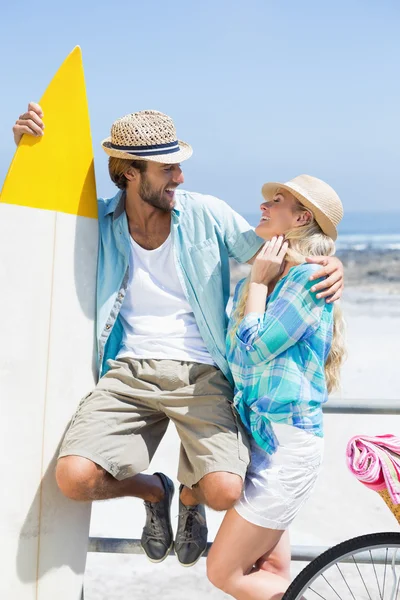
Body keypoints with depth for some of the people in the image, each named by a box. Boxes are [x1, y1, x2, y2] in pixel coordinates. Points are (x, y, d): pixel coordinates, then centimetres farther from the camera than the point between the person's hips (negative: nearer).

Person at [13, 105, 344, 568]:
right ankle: (153, 491, 17)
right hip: (128, 372, 2)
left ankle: (190, 496, 21)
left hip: (200, 373, -1)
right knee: (74, 478, -20)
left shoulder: (206, 214, 2)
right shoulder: (99, 222, 5)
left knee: (224, 492, -23)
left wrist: (329, 264, -12)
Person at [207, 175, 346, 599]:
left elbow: (257, 346, -19)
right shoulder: (249, 286, 12)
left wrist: (259, 280, -9)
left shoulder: (310, 278, -13)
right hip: (256, 440, 9)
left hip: (286, 445, -9)